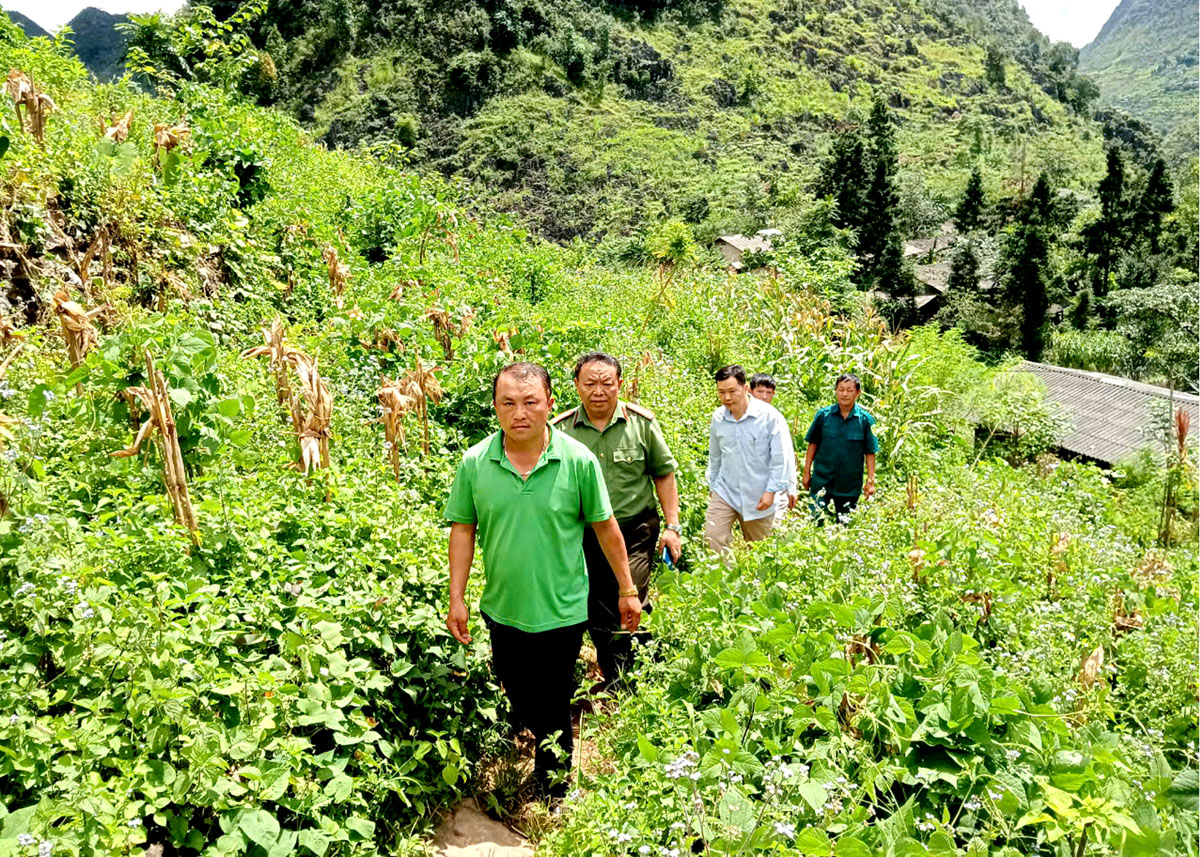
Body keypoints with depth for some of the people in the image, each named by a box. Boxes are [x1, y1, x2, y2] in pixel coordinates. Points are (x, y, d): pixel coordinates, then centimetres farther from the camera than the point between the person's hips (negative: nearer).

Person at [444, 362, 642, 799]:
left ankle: (553, 791, 35)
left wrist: (627, 590, 3)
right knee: (518, 699, 22)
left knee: (552, 710, 11)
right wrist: (457, 598, 2)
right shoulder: (474, 463, -8)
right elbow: (463, 529, 2)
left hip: (562, 611, -3)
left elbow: (605, 527, -3)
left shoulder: (579, 460, -13)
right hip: (502, 610, 3)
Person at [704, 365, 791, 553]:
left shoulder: (770, 416, -12)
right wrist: (712, 485, 17)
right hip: (724, 493, 3)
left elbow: (780, 458, -9)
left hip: (759, 496, -3)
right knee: (713, 538, -10)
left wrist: (771, 491, -13)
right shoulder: (718, 417, 1)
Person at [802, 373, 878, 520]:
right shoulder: (823, 415, -1)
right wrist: (806, 473, 5)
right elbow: (813, 444, 6)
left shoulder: (865, 419, -2)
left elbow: (870, 452, 1)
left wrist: (871, 480, -2)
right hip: (822, 481, 0)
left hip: (850, 485, 0)